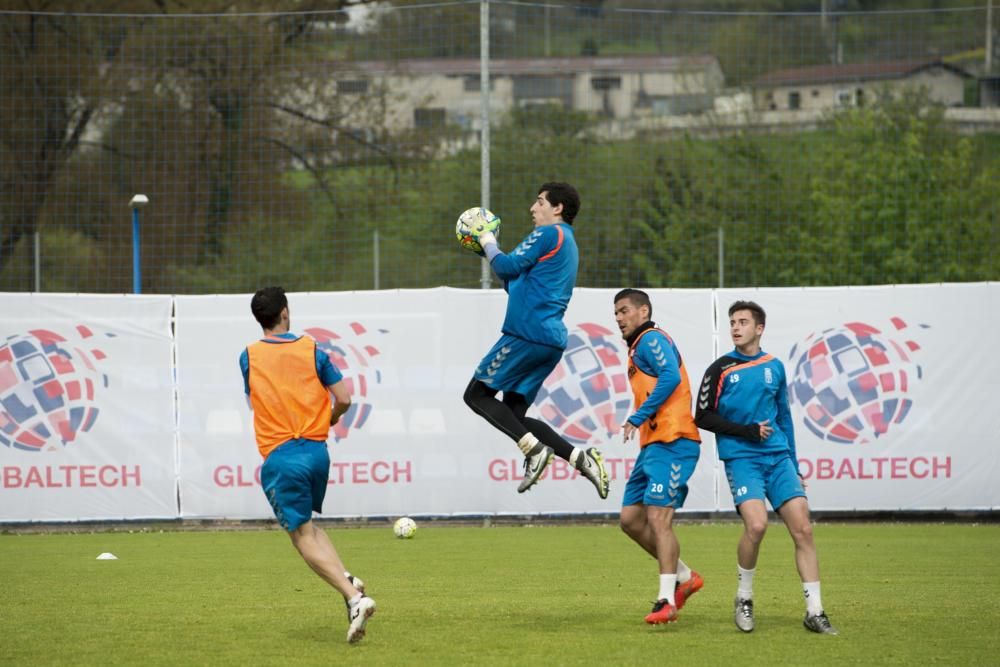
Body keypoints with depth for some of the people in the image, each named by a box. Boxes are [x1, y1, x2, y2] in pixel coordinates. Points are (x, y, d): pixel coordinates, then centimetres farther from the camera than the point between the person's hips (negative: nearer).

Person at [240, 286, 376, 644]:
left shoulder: (249, 357, 1)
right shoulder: (311, 349, 3)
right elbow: (343, 398, 2)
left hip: (280, 456, -3)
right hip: (317, 451, 3)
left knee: (303, 536, -2)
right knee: (307, 525, 24)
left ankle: (354, 598, -20)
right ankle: (347, 579, 1)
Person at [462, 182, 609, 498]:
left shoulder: (549, 234, -4)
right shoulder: (567, 244, 27)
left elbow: (509, 267, -10)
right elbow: (517, 284, 31)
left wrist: (487, 242, 8)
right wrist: (491, 248, 26)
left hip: (528, 332, -9)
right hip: (551, 341, 9)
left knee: (476, 395, -5)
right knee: (514, 414, 8)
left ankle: (534, 449, -18)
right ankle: (579, 457, -5)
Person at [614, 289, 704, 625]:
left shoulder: (651, 339, -6)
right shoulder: (639, 346, 24)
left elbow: (671, 376, -21)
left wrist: (638, 417, -21)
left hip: (670, 442, -11)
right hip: (652, 445, 11)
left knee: (658, 518, -15)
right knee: (631, 518, 9)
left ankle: (667, 602, -15)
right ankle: (684, 577, 17)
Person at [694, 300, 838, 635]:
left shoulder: (774, 367, 13)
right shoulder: (721, 370, 1)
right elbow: (703, 417, -1)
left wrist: (793, 464, 18)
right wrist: (746, 431, -10)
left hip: (778, 457, 4)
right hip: (741, 459, -4)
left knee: (803, 528, -7)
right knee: (756, 524, -24)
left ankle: (814, 611, -1)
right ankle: (744, 598, 0)